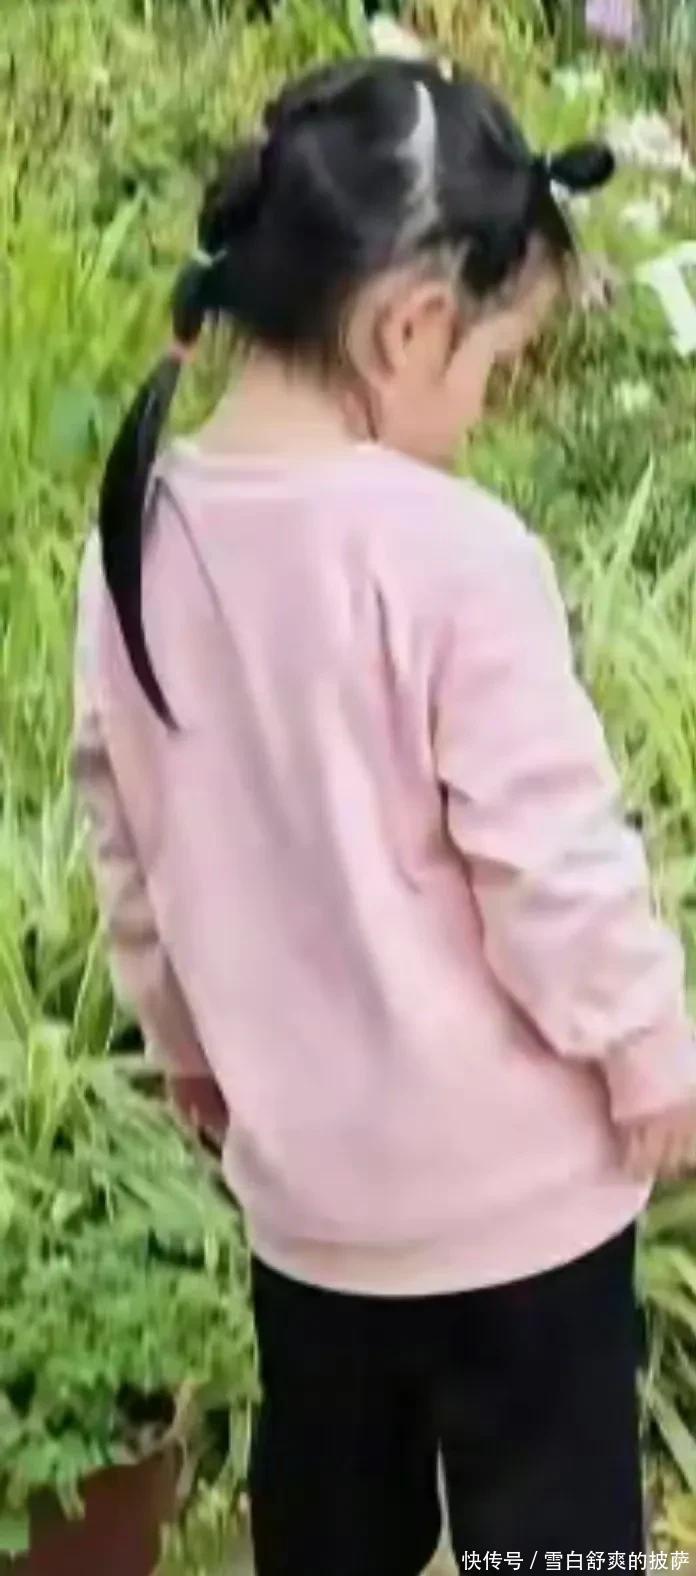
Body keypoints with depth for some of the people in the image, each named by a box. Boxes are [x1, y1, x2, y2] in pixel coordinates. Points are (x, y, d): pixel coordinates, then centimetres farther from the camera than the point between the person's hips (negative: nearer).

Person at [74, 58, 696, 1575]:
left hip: (298, 1153, 6)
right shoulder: (454, 550, -23)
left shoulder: (146, 533, -3)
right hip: (508, 1168, -6)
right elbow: (551, 856, -20)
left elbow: (128, 832, 8)